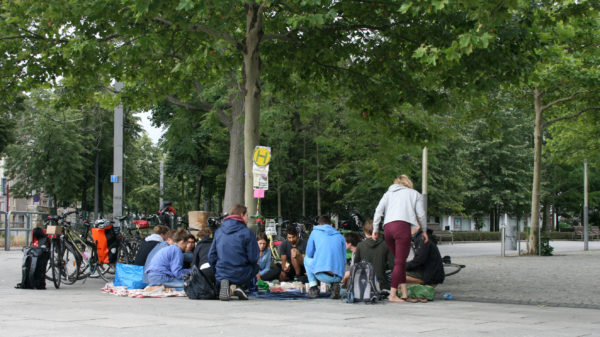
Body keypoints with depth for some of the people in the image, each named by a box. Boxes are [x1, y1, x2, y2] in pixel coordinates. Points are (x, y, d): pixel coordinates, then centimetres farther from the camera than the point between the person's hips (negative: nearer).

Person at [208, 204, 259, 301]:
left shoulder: (218, 231, 6)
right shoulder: (247, 233, -10)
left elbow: (211, 256, 7)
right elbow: (253, 258, -10)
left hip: (221, 276, 3)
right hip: (240, 276, -3)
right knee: (256, 266, 29)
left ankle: (224, 283, 1)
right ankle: (240, 287, 1)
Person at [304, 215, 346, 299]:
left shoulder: (315, 232, 15)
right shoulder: (340, 236, 20)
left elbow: (309, 254, 17)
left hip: (321, 275, -2)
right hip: (338, 276, 3)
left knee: (306, 259, 27)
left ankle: (313, 289, 15)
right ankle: (335, 284, 5)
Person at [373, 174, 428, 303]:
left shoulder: (389, 193, 27)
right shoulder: (414, 194, 21)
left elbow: (378, 210, 12)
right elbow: (421, 214, 14)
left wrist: (375, 229, 13)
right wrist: (424, 230, 26)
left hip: (387, 227, 4)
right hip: (403, 226, -4)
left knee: (399, 261, 14)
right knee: (399, 262, -6)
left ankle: (404, 293, 11)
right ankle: (392, 295, -13)